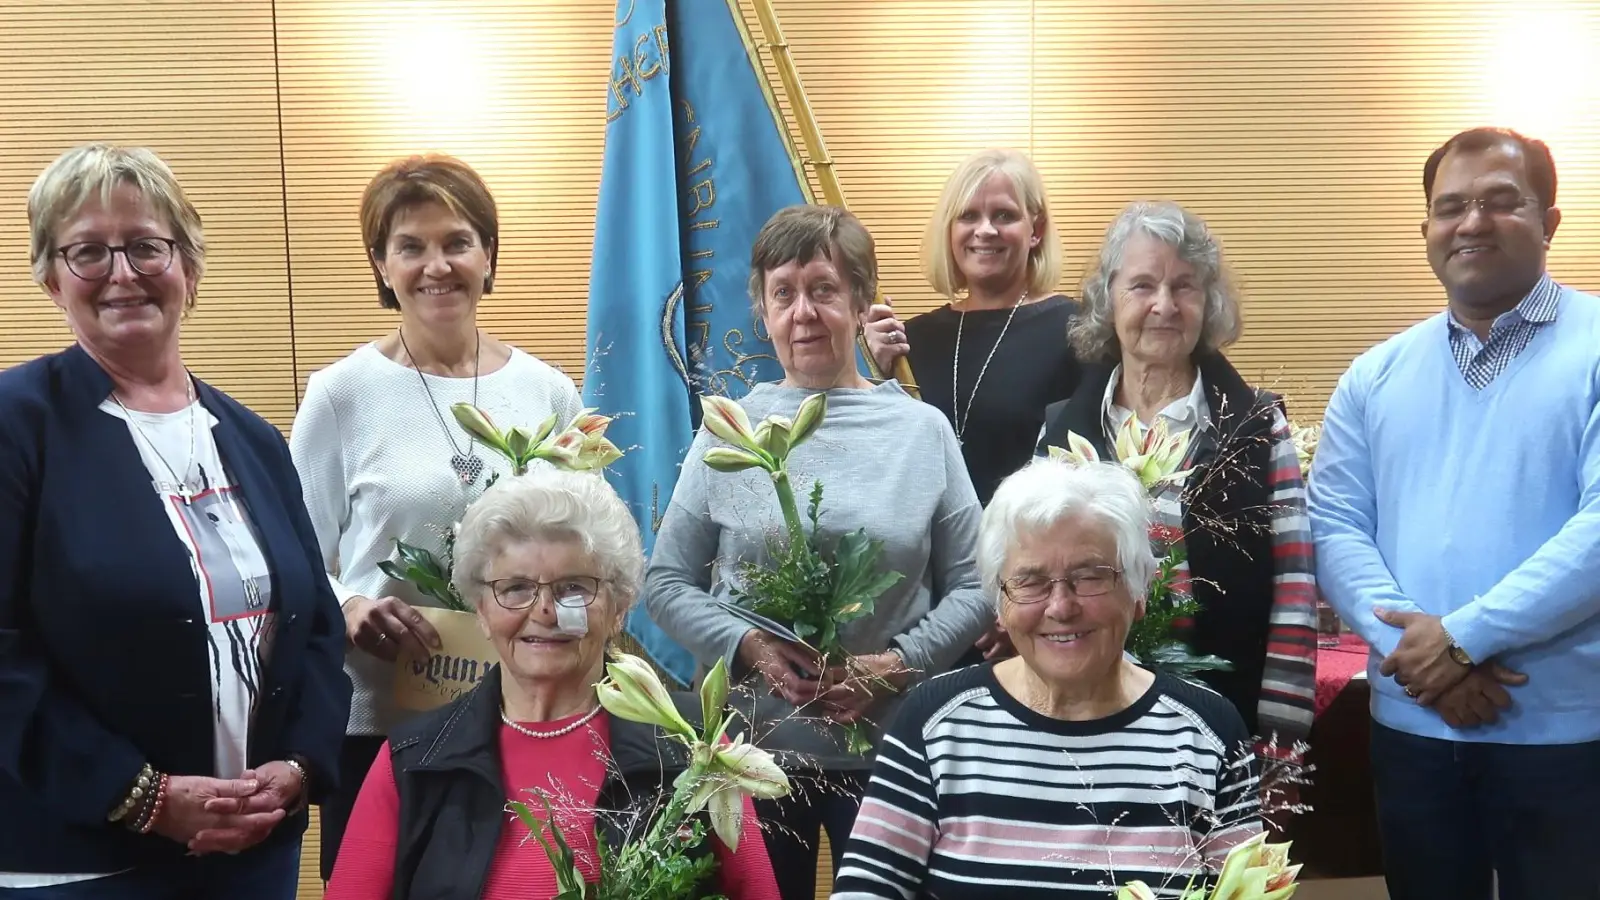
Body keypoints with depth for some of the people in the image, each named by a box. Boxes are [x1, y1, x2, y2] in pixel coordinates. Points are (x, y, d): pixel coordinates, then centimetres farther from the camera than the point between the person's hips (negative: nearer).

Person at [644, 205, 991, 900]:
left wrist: (894, 665, -14)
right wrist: (750, 647, -15)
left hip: (889, 746, 0)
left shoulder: (924, 431, -1)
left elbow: (973, 588, 0)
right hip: (752, 745, 0)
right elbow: (666, 583, 1)